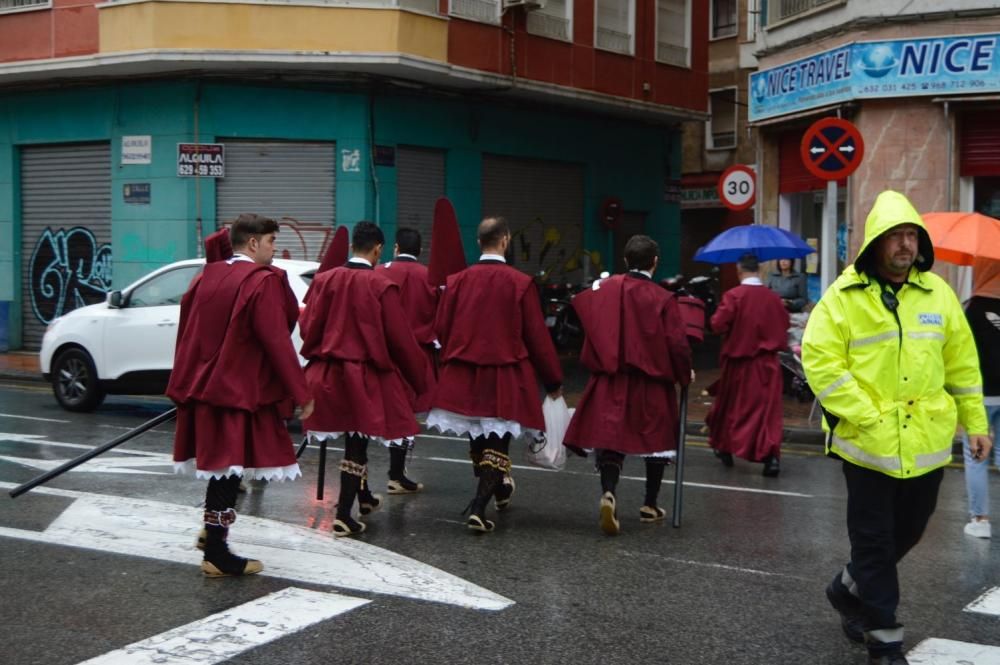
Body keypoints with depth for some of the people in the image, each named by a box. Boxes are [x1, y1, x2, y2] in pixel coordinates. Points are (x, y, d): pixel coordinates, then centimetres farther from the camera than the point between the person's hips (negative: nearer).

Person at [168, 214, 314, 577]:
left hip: (204, 384, 8)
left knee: (218, 462, 20)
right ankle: (216, 554, 2)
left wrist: (186, 381, 24)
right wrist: (301, 392, -14)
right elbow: (277, 342, -18)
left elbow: (188, 331, 14)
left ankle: (212, 531, 32)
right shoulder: (263, 281, -14)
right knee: (229, 466, -2)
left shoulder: (207, 276, 9)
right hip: (240, 390, -8)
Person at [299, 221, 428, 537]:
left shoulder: (324, 280, -3)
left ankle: (363, 497, 39)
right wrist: (419, 379, 2)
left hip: (327, 372, 5)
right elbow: (400, 339, -9)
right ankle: (343, 516, 2)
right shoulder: (382, 286, -12)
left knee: (353, 437, 21)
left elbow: (308, 327, 2)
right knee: (357, 440, 3)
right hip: (365, 375, -5)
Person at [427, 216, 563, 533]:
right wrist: (553, 381, 4)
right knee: (497, 443, 1)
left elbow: (441, 328, 5)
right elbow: (537, 337, -6)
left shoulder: (457, 280, -2)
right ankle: (478, 509, -11)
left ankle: (498, 489, 40)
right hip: (505, 377, -4)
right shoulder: (520, 283, -11)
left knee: (477, 440, 20)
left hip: (462, 375, 4)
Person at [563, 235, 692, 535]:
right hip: (652, 385, -2)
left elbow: (579, 305, 17)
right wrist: (684, 375, 5)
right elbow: (677, 344, -11)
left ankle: (608, 493, -25)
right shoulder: (663, 299, -11)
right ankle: (650, 506, 23)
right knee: (657, 440, 16)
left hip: (611, 382, 2)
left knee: (610, 439, 2)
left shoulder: (604, 290, 0)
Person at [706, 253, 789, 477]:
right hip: (767, 362, 2)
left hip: (739, 361, -2)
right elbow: (784, 324, 9)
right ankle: (771, 455, -14)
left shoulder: (733, 295, -14)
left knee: (731, 405, 16)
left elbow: (718, 325, -16)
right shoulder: (772, 297, -2)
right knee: (767, 408, 1)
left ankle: (725, 448, 31)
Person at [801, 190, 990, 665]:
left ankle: (850, 589, 43)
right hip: (868, 441, -5)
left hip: (927, 440, 5)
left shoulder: (937, 292, 6)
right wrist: (864, 415, -19)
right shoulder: (844, 296, -8)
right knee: (875, 538, 3)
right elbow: (819, 359, -14)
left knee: (908, 530, 18)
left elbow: (961, 362, 12)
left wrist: (974, 421, 11)